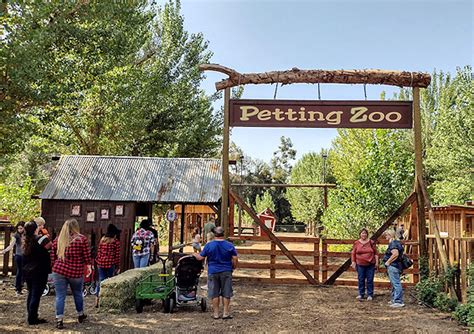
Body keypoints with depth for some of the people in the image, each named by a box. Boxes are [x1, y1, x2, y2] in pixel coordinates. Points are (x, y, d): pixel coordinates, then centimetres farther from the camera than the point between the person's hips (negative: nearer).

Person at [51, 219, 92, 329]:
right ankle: (80, 315, 34)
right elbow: (87, 256, -4)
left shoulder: (58, 239, 4)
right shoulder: (82, 239, -6)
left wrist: (54, 267, 21)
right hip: (76, 272, -1)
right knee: (77, 294, 18)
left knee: (60, 296, 6)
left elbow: (53, 256, 9)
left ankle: (59, 320, 2)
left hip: (59, 271, 1)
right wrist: (89, 266, 10)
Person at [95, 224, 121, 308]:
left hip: (101, 263, 4)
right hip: (110, 264, -4)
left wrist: (98, 262, 16)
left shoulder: (102, 240, 8)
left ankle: (97, 300, 10)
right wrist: (117, 266, 2)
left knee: (101, 280, 10)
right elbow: (117, 255, -4)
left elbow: (99, 252, 9)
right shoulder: (116, 242, -5)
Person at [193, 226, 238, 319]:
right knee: (226, 293, 8)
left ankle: (216, 313, 12)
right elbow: (235, 259, -6)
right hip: (226, 272, 0)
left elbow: (200, 258, -2)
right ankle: (226, 313, 9)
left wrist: (195, 254, 19)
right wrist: (234, 267, 11)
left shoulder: (209, 245, -6)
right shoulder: (229, 245, -5)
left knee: (214, 294, 8)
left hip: (213, 272, 0)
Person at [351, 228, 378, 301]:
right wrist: (353, 262, 1)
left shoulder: (371, 242, 1)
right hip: (360, 265, 1)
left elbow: (375, 253, 5)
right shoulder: (356, 243, 3)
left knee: (370, 280, 3)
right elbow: (353, 253, 7)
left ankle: (370, 295, 13)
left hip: (370, 265, -1)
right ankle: (361, 294, 18)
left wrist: (376, 262, 1)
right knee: (361, 280, 6)